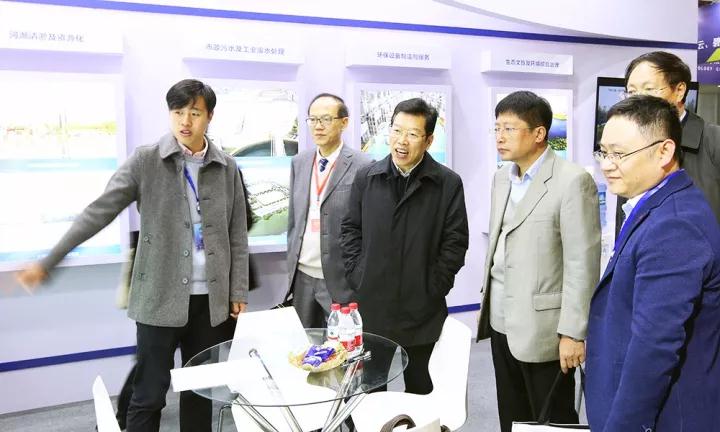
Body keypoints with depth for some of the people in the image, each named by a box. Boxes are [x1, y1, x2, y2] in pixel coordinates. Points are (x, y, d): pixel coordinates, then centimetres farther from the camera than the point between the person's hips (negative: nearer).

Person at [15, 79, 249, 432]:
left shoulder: (227, 167, 4)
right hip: (161, 298, -2)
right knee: (148, 396, 6)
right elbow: (98, 213, -6)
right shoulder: (145, 161, -4)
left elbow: (237, 234, 7)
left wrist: (239, 291, 4)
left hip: (210, 299, 3)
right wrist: (47, 263, -11)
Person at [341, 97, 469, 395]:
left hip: (420, 308, -2)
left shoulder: (448, 184, -6)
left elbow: (455, 241, -5)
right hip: (371, 305, 2)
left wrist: (434, 287, -9)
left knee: (418, 386, 14)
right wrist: (355, 275, 1)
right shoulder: (366, 177, 2)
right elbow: (351, 228, 9)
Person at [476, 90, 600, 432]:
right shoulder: (502, 177, 10)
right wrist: (488, 302, 15)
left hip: (542, 327, -7)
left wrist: (572, 332, -17)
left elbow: (582, 262, -17)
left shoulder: (572, 181, -14)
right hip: (501, 322, 7)